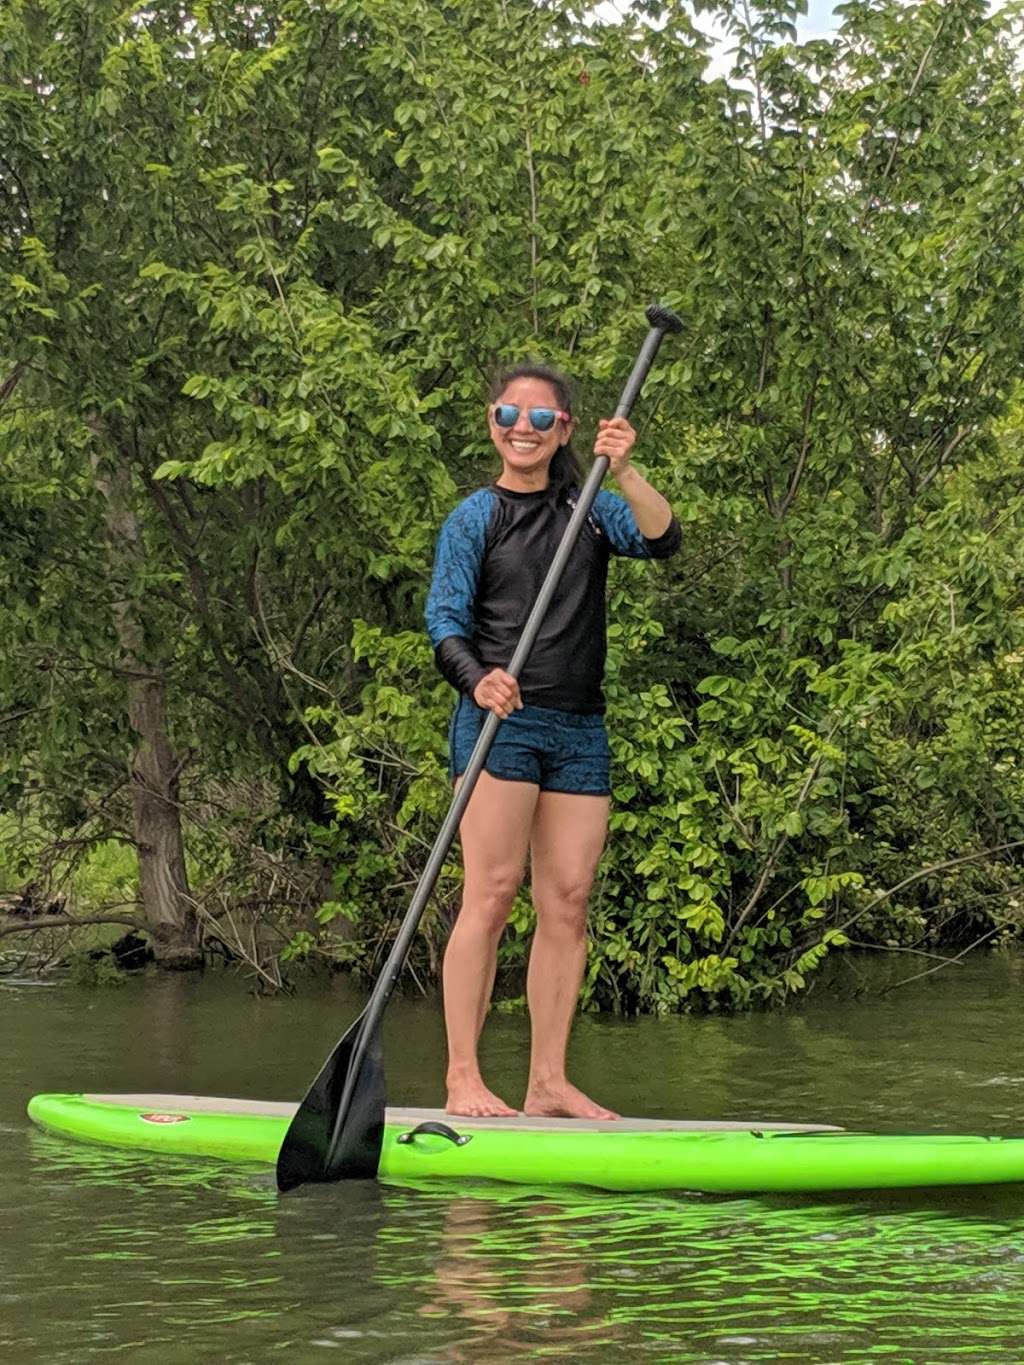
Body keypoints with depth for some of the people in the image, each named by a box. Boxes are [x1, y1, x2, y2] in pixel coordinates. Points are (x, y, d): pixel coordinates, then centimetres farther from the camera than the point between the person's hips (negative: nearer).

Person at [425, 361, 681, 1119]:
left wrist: (625, 473, -18)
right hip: (499, 721, -4)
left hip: (579, 728, 4)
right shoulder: (475, 517, 5)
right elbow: (445, 620, -3)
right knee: (492, 892, -12)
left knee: (568, 902, 1)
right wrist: (478, 680, -22)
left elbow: (663, 540, -3)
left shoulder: (591, 509, 14)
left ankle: (549, 1082, 5)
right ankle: (463, 1078, -11)